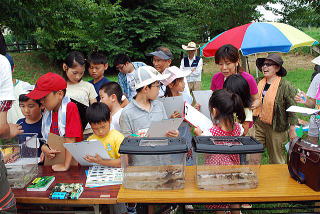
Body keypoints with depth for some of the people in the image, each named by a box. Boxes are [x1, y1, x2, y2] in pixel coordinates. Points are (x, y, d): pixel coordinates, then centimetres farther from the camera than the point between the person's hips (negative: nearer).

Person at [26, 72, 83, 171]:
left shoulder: (71, 107, -13)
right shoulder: (47, 111, 8)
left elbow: (71, 139, -16)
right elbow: (46, 136, 15)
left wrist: (66, 165, -16)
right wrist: (44, 148, -5)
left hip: (72, 159, -6)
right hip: (53, 158, 7)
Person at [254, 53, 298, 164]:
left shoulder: (285, 86, -11)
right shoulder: (259, 83, 5)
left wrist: (292, 129, -9)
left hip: (276, 127, -4)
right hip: (259, 125, 5)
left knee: (276, 160, 10)